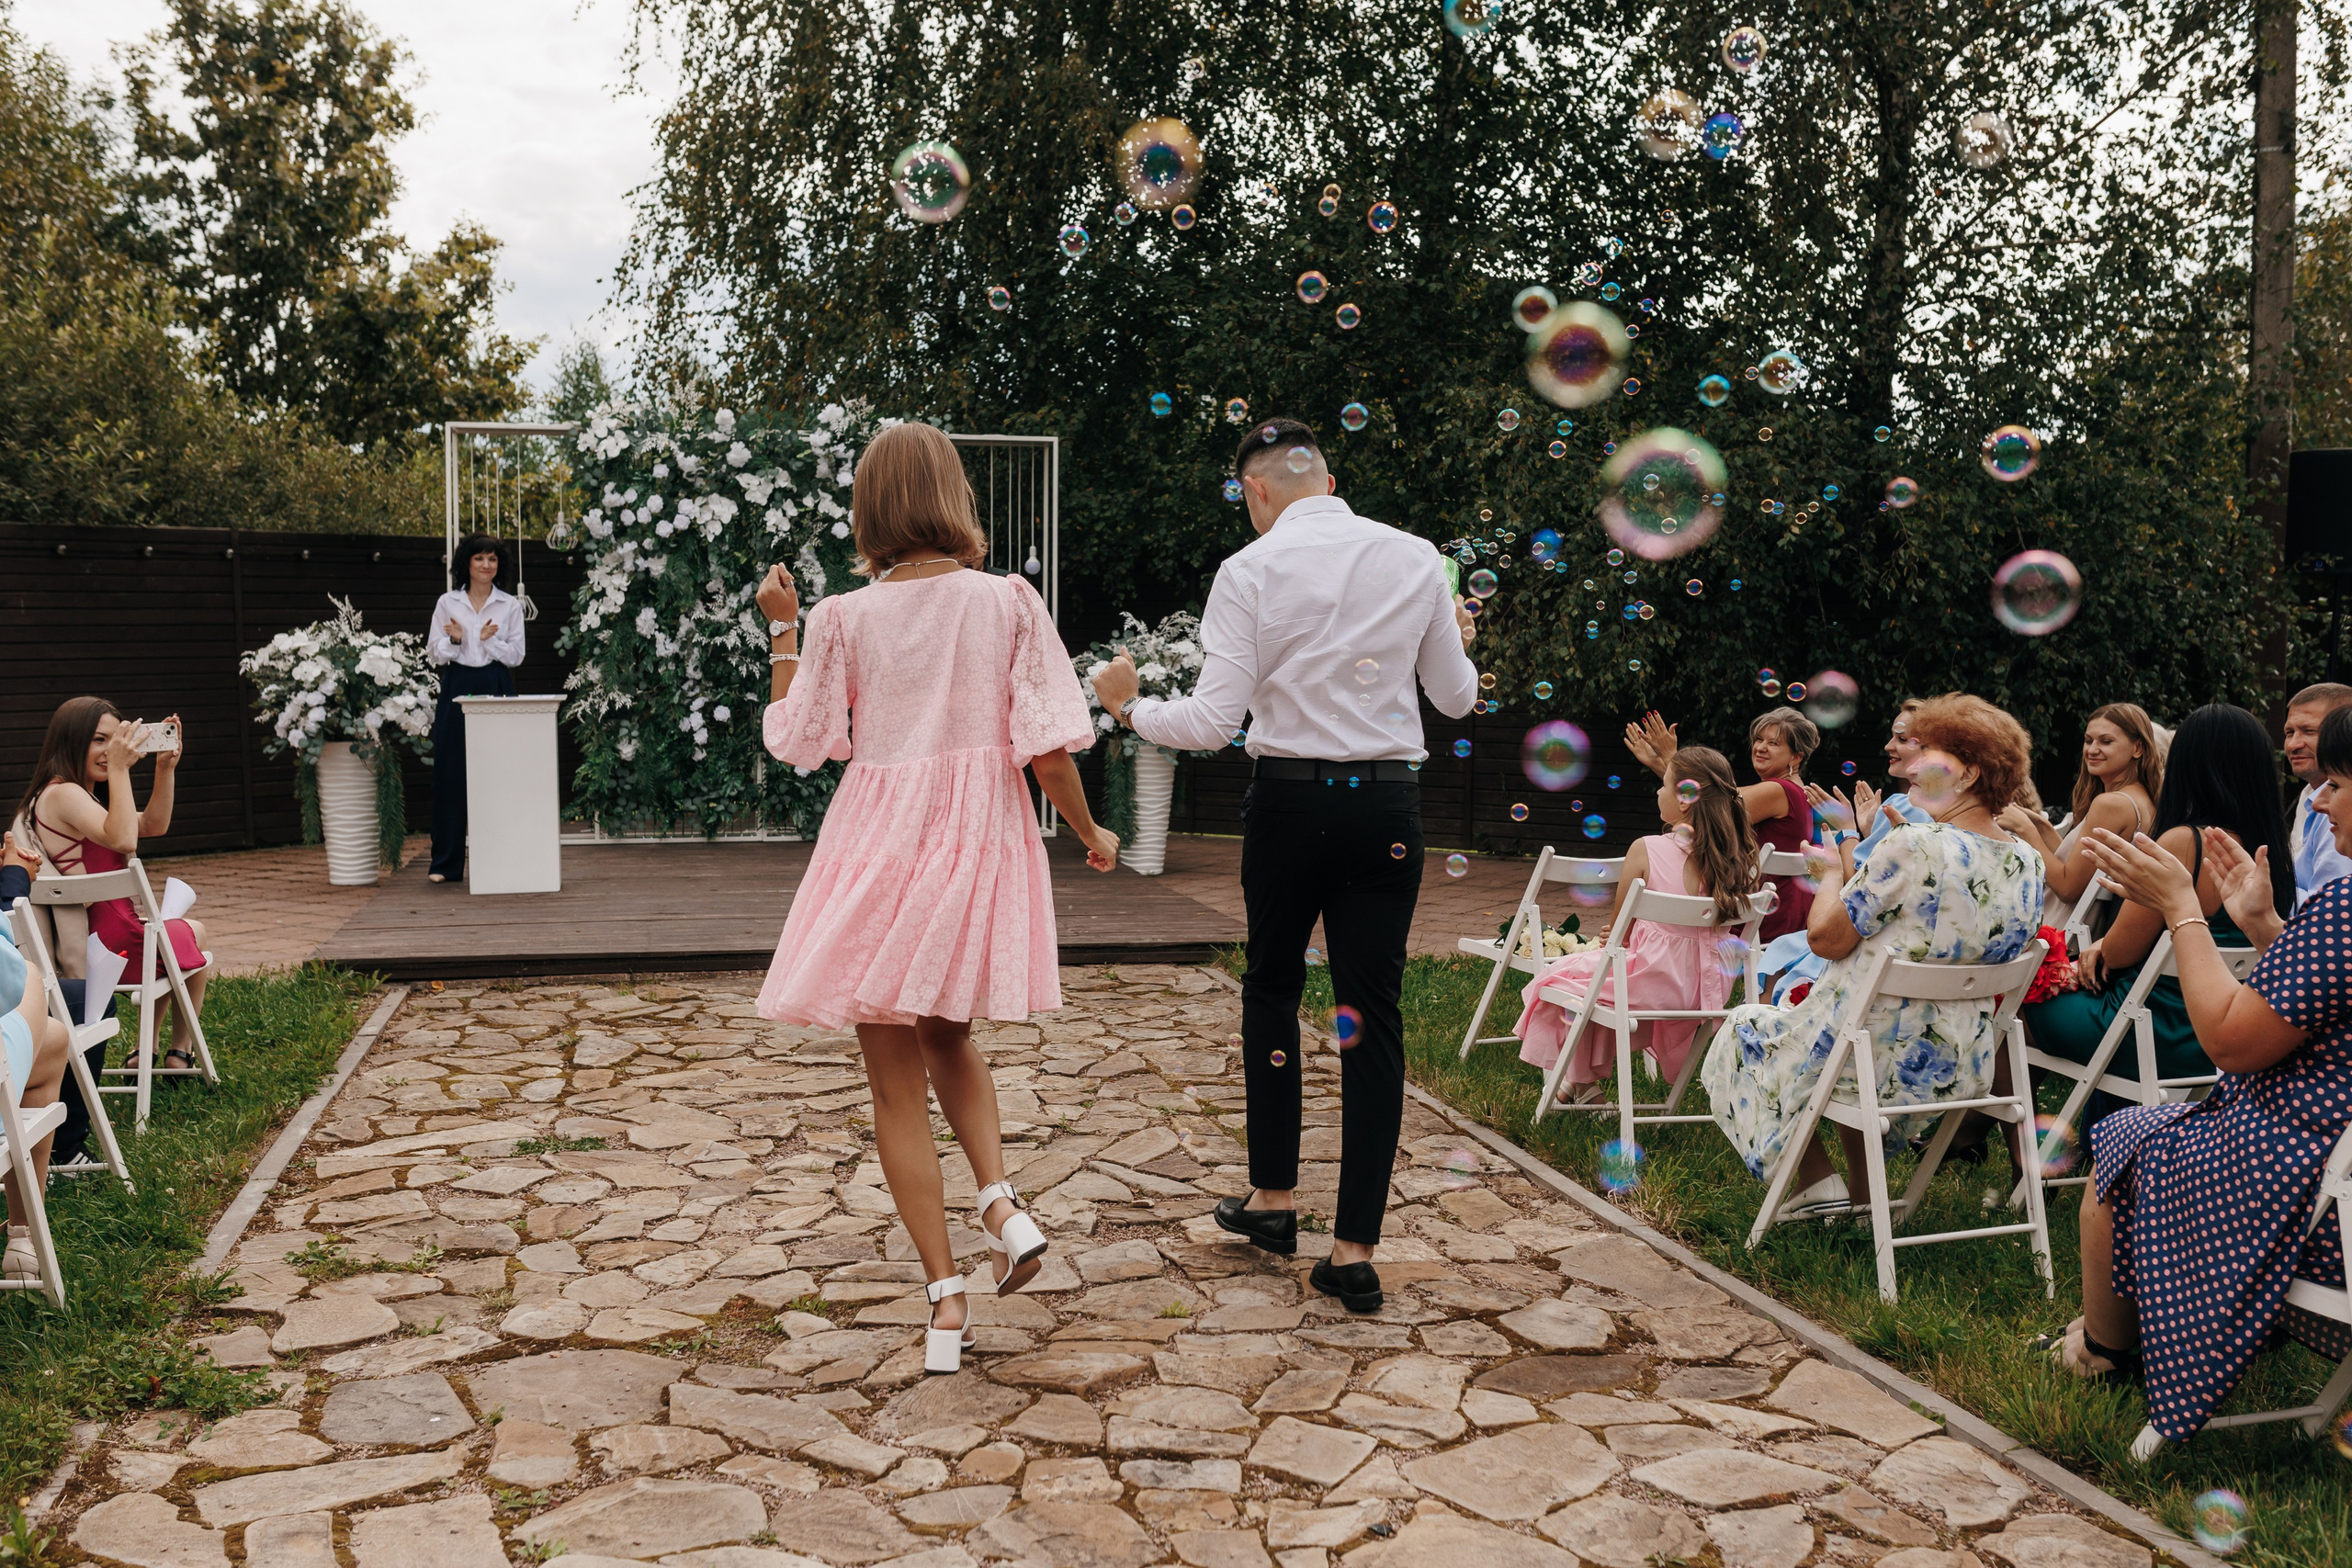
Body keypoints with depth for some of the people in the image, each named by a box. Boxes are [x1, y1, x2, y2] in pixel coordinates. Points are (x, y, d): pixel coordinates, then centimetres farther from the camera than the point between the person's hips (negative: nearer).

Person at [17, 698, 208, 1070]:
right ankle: (180, 1054, 33)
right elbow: (123, 840, -38)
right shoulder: (64, 794, -21)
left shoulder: (81, 795, 11)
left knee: (178, 938, 34)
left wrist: (166, 767, 2)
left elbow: (153, 825, 14)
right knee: (195, 935, 19)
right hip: (109, 939, -10)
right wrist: (119, 769, -34)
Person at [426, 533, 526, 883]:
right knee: (450, 772, 0)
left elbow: (516, 655, 3)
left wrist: (489, 640, -14)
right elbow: (433, 653, 6)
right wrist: (454, 640, -13)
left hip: (496, 689, 0)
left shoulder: (510, 605, 7)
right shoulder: (447, 603, 7)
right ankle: (446, 863, 6)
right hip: (457, 688, 0)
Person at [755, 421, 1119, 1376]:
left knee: (896, 1083, 7)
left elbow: (797, 742, 2)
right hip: (981, 842, 2)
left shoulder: (844, 618, -6)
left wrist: (782, 632, 12)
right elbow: (1048, 745, -7)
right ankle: (1001, 1203, 5)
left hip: (881, 849, -2)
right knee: (948, 1038, 26)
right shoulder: (1008, 601, -5)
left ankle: (944, 1295, 5)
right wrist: (1088, 833, 8)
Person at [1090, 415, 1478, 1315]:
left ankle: (1273, 1198, 27)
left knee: (1271, 986, 20)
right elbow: (1456, 699, 12)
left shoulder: (1251, 571, -6)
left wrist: (1128, 708, 6)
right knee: (1374, 1014, 4)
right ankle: (1354, 1251, 4)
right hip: (1388, 803, 2)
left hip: (1290, 800, -2)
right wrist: (1454, 641, 33)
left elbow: (1213, 722, -11)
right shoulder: (1415, 559, 4)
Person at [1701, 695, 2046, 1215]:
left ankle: (1816, 1186, 14)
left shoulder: (1914, 846, -24)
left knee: (1745, 1029, 20)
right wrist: (1860, 870, 17)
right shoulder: (2028, 862, 0)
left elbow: (1827, 938, -18)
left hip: (1879, 1057, -7)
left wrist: (1834, 874, 1)